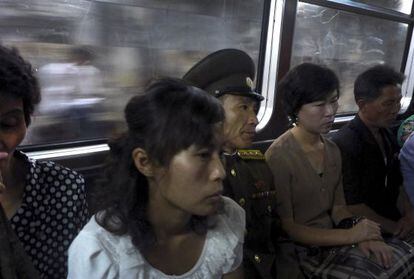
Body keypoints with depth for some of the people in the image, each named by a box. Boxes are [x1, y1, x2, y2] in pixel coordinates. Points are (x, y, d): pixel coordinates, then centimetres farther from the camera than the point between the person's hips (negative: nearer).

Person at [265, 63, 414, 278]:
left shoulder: (332, 150, 6)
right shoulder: (279, 157, -20)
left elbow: (338, 207, 10)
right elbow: (285, 227, -17)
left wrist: (361, 237, -9)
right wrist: (350, 236, -16)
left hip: (332, 241, 7)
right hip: (301, 252, -7)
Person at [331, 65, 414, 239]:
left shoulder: (387, 135, 7)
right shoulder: (345, 144, -21)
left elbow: (398, 183, 15)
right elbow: (352, 205, -18)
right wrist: (395, 228, -10)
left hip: (392, 220, 8)